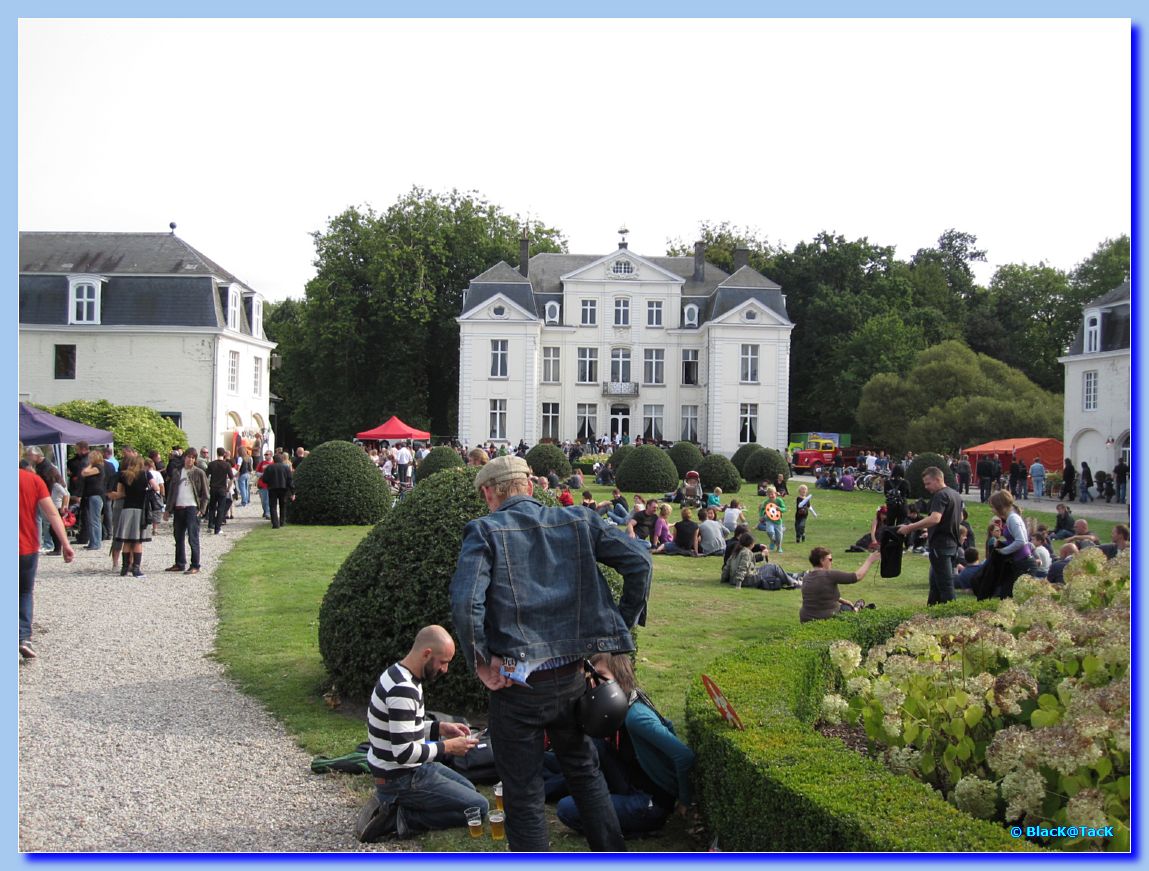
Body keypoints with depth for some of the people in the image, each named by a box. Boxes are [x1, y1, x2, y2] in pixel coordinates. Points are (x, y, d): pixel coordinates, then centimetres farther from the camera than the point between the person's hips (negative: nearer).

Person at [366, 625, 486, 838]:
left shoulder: (400, 676, 5)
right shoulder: (402, 690, -27)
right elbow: (404, 753, -30)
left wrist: (441, 728, 5)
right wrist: (448, 747, -18)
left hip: (412, 767, 10)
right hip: (401, 779, -10)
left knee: (469, 790, 24)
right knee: (478, 806, -8)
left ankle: (392, 806, 12)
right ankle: (402, 817, -6)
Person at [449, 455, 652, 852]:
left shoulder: (485, 531, -8)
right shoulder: (578, 521, 4)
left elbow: (465, 603, -21)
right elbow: (639, 559, 0)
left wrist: (480, 662, -10)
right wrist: (623, 624, 8)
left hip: (518, 684, -4)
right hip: (574, 675, 5)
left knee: (523, 793, 10)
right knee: (584, 770, 26)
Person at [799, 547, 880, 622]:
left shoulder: (806, 577, 3)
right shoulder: (828, 575, -21)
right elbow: (857, 576, -16)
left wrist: (842, 600, 23)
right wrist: (869, 561, -3)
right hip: (826, 619, -7)